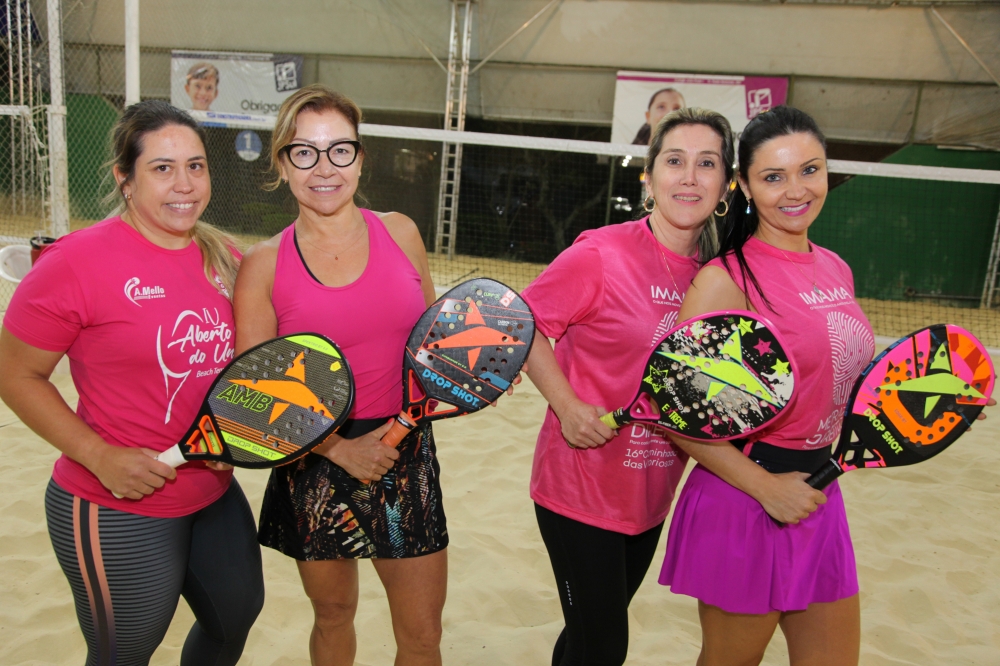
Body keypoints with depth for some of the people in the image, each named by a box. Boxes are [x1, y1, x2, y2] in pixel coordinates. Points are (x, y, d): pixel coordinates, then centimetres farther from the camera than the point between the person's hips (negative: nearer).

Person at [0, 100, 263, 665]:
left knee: (237, 617, 23)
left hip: (216, 494, 6)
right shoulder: (78, 262, -17)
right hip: (118, 514, -6)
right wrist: (101, 456, -19)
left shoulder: (225, 258, 1)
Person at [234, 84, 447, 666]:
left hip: (407, 454, 1)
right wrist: (342, 450, -15)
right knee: (333, 616, 19)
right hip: (317, 465, -1)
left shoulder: (400, 233, 0)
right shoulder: (264, 265, -6)